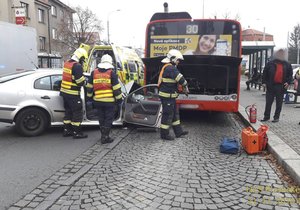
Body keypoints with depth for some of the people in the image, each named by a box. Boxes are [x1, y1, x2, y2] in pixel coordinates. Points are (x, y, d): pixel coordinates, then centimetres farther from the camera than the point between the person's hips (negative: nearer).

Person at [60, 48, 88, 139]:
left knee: (68, 111, 19)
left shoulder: (66, 63, 10)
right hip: (73, 94, -9)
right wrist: (84, 81, 3)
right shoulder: (77, 66, -17)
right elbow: (80, 82, -19)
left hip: (64, 92, 9)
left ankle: (66, 130, 26)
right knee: (77, 113, 2)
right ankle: (77, 133, 8)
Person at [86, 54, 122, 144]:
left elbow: (89, 87, 12)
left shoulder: (94, 72, 6)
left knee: (101, 119, 16)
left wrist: (90, 97, 23)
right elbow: (116, 88, -8)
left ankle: (103, 135, 24)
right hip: (110, 101, -4)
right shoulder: (111, 73, -7)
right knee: (108, 119, 5)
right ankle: (105, 137, 5)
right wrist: (119, 99, 2)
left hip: (98, 101, 4)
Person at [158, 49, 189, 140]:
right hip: (167, 95, -11)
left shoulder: (167, 67, 17)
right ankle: (164, 134, 10)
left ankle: (178, 132, 26)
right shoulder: (170, 68, -18)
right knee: (168, 115, -1)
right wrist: (185, 86, -5)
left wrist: (182, 87, 8)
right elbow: (180, 79, -21)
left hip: (170, 95, 11)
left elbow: (174, 80, 19)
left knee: (175, 113, 17)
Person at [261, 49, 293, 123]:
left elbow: (290, 74, 13)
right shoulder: (270, 63, 4)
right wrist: (264, 82, -3)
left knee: (279, 103, 6)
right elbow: (265, 73, 4)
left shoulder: (287, 65, 10)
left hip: (281, 87, 1)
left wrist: (288, 82, -2)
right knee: (268, 102, 3)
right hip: (270, 86, -1)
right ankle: (266, 116, 12)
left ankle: (276, 117, 15)